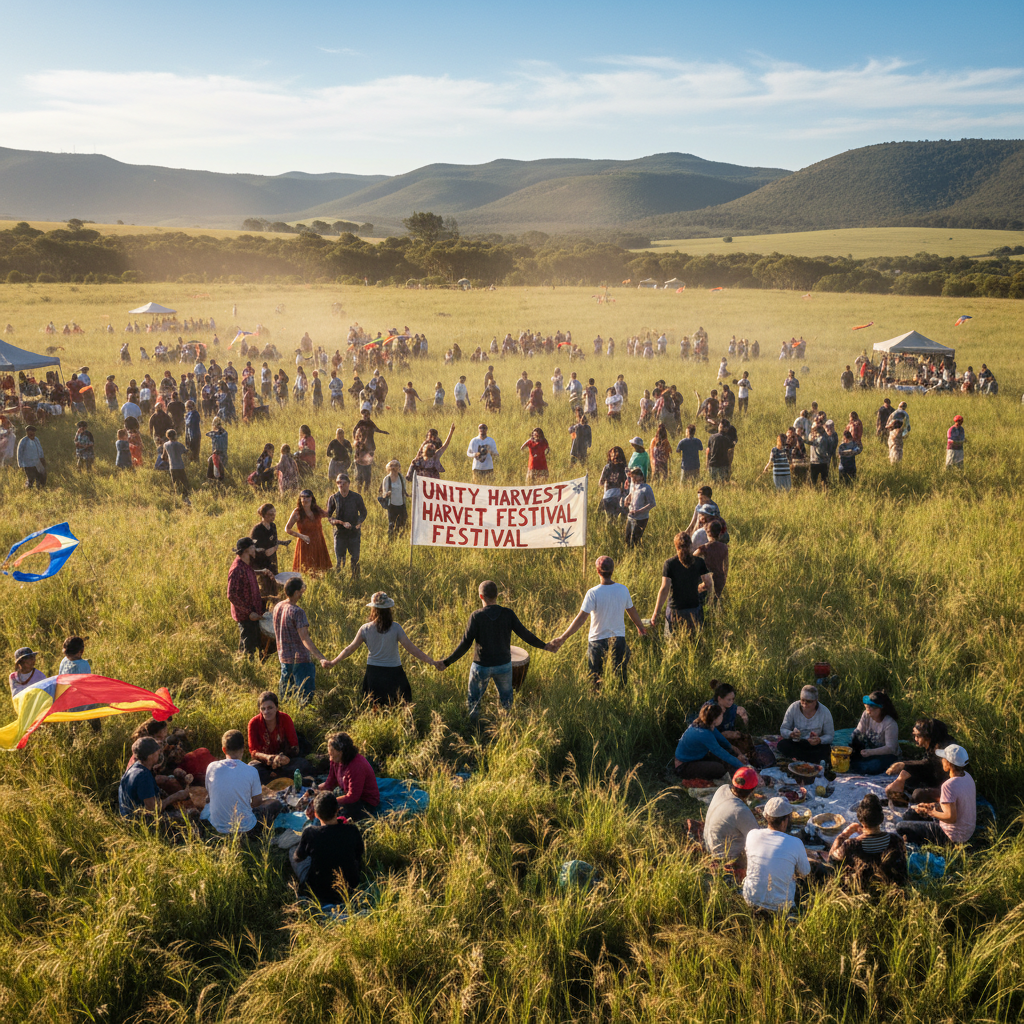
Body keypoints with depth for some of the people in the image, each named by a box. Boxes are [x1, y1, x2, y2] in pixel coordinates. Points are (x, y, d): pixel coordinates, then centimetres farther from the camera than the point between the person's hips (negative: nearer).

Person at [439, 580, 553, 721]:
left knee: (474, 699, 19)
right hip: (504, 665, 2)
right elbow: (525, 634, -8)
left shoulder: (476, 616, -18)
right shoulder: (508, 614, -12)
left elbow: (465, 644, -20)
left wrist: (446, 662, -16)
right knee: (507, 699, 24)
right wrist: (544, 646, 6)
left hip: (481, 667, -2)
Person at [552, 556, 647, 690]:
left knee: (594, 679, 11)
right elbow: (632, 613, 10)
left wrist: (562, 638, -14)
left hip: (597, 641, -3)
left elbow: (580, 619, -18)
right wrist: (641, 628, 30)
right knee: (620, 678, 11)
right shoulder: (623, 590, -4)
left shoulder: (593, 593, -16)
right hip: (618, 639, 3)